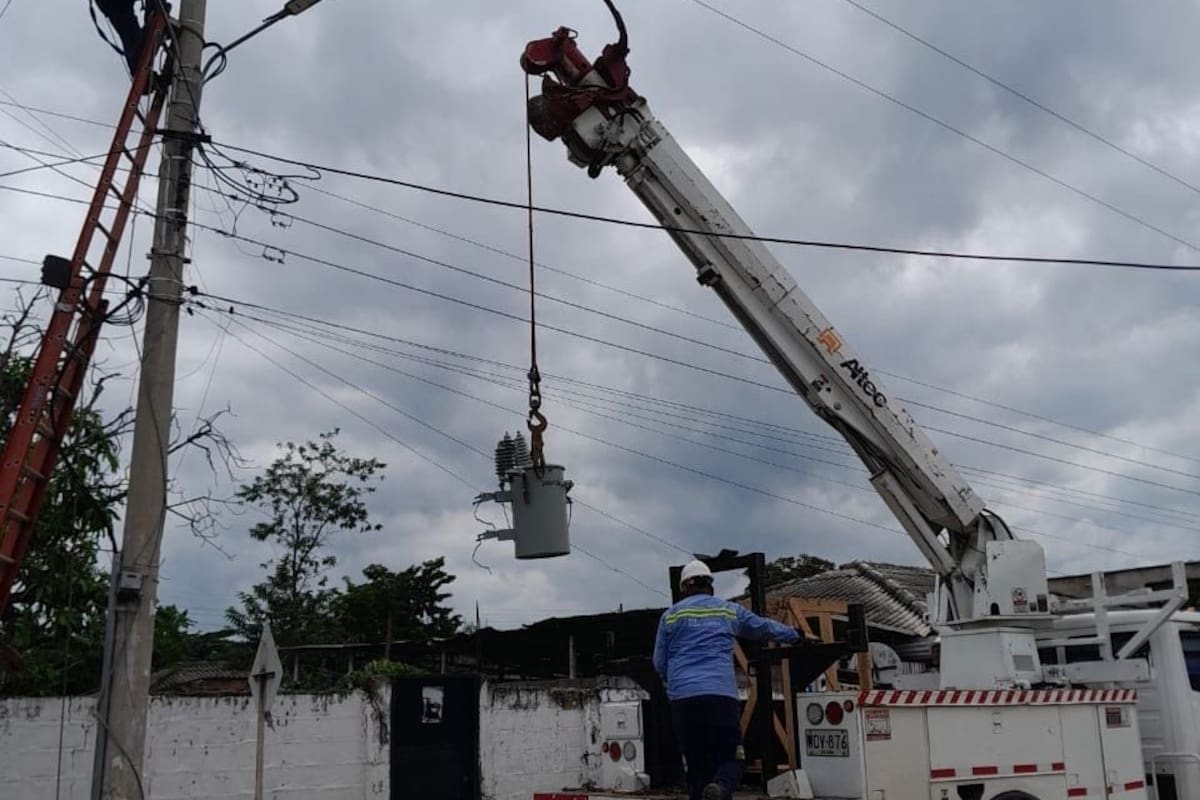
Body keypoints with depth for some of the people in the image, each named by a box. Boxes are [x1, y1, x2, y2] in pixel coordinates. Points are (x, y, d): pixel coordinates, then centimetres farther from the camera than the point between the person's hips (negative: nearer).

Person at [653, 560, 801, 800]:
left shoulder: (671, 615, 13)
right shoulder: (729, 610, 15)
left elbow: (660, 664, 15)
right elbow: (764, 627, 30)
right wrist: (792, 634, 49)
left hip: (682, 698, 1)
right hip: (722, 696, -1)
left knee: (697, 765, 9)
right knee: (729, 759, 5)